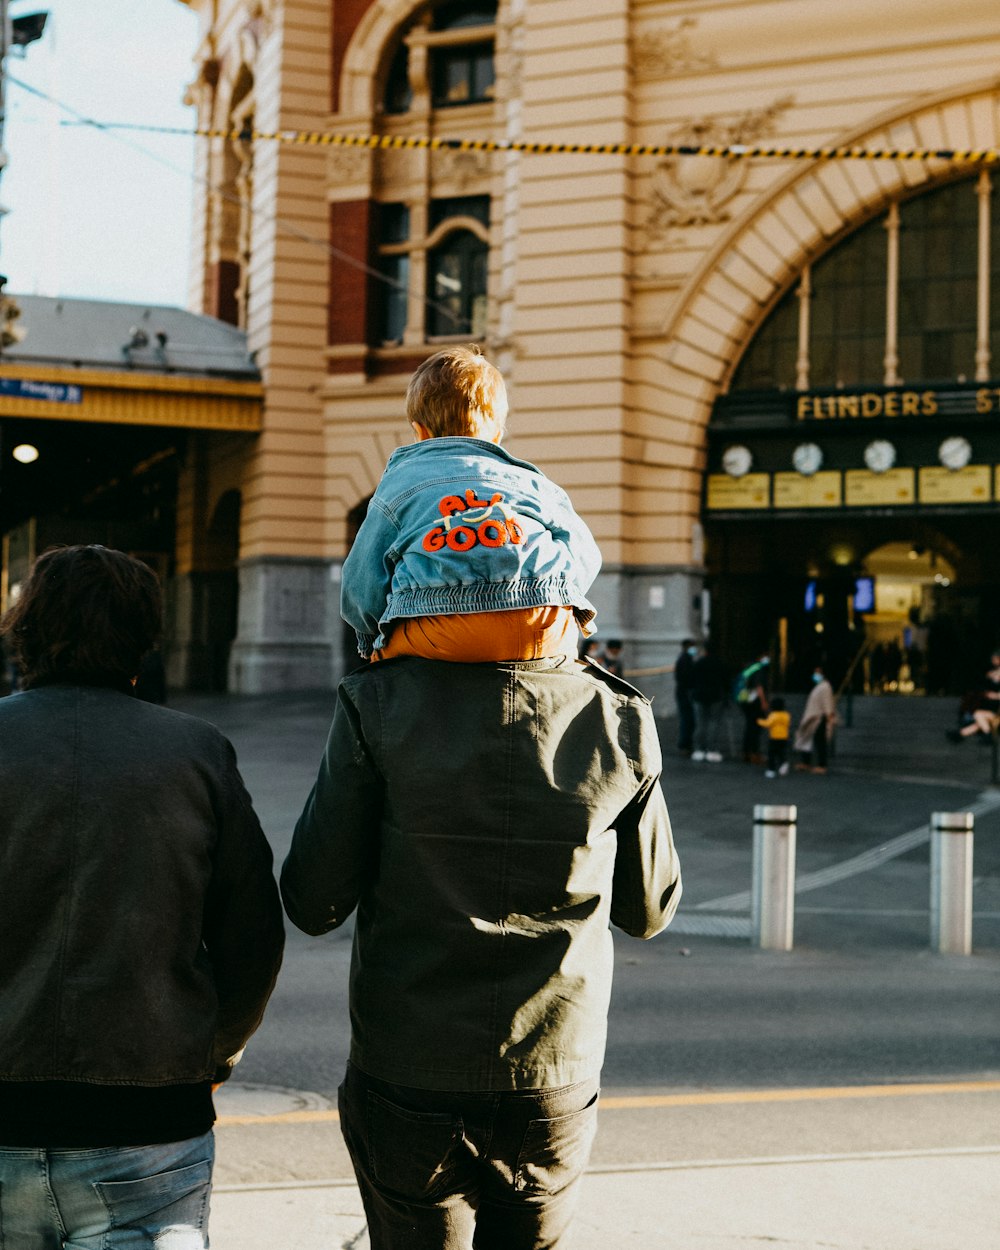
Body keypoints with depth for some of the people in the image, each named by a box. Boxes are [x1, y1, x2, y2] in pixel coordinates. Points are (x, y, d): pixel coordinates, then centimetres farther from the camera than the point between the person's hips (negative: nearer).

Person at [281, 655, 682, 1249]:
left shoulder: (379, 703, -15)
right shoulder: (621, 716, -9)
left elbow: (315, 905, -9)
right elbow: (650, 910, 3)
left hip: (407, 1090, -1)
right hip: (555, 1089, 2)